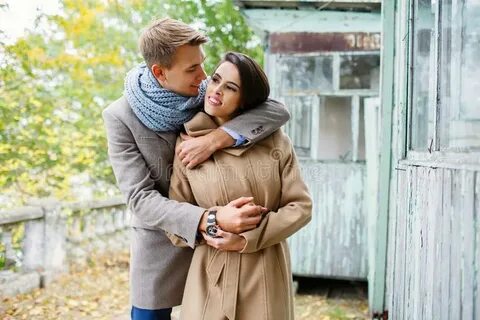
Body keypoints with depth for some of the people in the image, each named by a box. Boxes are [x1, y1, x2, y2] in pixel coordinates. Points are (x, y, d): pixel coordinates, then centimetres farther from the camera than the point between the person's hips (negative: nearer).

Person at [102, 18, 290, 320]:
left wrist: (215, 139, -30)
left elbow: (278, 111, -16)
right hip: (160, 251, -2)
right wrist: (209, 219, -34)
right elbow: (141, 199, -20)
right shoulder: (120, 116, -14)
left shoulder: (206, 92, -7)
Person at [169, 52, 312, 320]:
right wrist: (211, 225, -17)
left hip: (268, 277, 1)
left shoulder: (274, 139, -2)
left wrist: (249, 239, -13)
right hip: (214, 277, 0)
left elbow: (301, 206, -4)